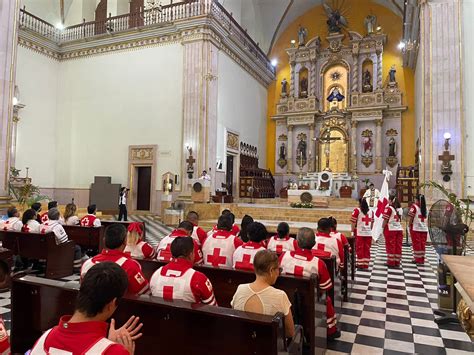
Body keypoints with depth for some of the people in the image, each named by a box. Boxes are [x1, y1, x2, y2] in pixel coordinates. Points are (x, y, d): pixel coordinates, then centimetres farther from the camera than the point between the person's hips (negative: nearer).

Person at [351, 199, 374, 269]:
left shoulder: (357, 210, -7)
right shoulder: (371, 211, 10)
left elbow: (353, 222, -8)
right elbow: (372, 223, 13)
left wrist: (353, 231, 1)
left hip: (359, 233, -4)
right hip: (369, 233, 4)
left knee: (359, 248, 4)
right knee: (367, 249, 10)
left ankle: (361, 264, 6)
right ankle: (366, 264, 13)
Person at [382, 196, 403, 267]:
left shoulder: (388, 208, -8)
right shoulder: (399, 209, 11)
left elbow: (385, 220, -10)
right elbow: (399, 219, 10)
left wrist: (383, 227, -1)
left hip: (391, 229, -6)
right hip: (399, 229, 6)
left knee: (390, 246, 1)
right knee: (398, 246, 9)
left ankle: (391, 262, 4)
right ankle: (397, 262, 14)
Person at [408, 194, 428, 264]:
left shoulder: (414, 206, -6)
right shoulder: (425, 207, 9)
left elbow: (410, 217, -12)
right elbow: (425, 218, 7)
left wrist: (409, 225, -1)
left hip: (415, 228, -4)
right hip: (424, 228, 4)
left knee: (416, 244, 1)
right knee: (422, 244, 9)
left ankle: (417, 259, 3)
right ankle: (422, 259, 14)